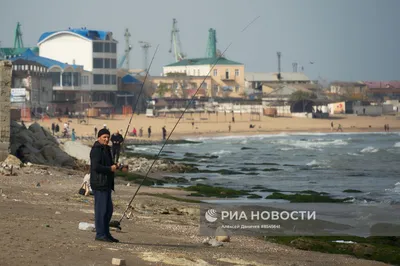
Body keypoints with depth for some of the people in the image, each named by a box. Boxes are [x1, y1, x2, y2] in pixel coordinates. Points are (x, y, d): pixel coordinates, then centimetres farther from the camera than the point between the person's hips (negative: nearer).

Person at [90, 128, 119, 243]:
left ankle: (106, 233, 21)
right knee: (101, 210, -8)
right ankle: (100, 234, -5)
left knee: (109, 209, 13)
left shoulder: (105, 149, 20)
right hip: (99, 184, -10)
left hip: (106, 184, 10)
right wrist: (110, 168, -15)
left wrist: (114, 166, 9)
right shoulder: (96, 150, -12)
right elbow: (96, 166, -21)